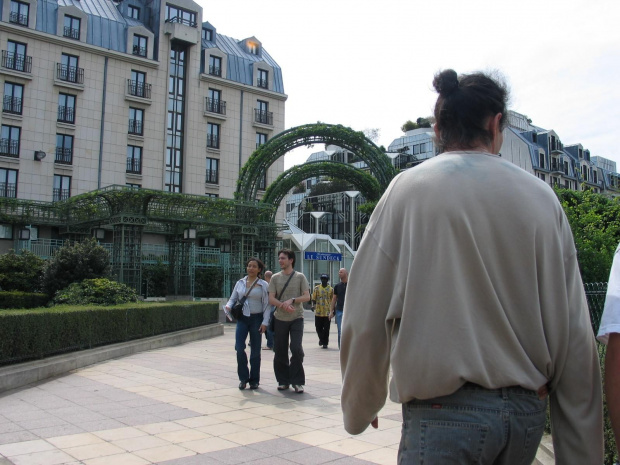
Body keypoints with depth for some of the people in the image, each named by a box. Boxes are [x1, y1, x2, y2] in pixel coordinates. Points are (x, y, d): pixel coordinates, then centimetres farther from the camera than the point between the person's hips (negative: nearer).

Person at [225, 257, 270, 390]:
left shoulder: (263, 285, 0)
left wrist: (265, 322, -10)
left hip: (256, 318, -2)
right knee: (239, 347, -12)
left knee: (255, 350, 5)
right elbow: (233, 298, 12)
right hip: (242, 318, 2)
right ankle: (243, 378, 4)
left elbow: (266, 305, -3)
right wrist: (228, 306, -10)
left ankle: (254, 380, 17)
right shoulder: (240, 283, 9)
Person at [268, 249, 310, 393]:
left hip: (297, 318, -2)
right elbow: (271, 299, -1)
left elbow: (307, 296, -2)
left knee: (296, 349, -11)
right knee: (280, 351, 5)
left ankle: (297, 381, 2)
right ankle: (283, 381, 18)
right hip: (280, 319, 2)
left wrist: (292, 300, -18)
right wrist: (283, 305, -18)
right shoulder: (275, 278, 7)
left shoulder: (300, 277, 4)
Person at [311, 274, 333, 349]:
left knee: (326, 329, 0)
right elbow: (313, 298, 4)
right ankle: (321, 338, 34)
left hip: (327, 312, -1)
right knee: (318, 328, 8)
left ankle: (325, 343, 9)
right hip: (318, 312, 1)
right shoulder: (316, 288, 4)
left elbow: (333, 300, 9)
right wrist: (313, 305, -13)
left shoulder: (331, 289, 4)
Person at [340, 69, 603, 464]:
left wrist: (358, 409, 9)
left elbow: (364, 321, -7)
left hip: (444, 412, -5)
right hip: (527, 413, 5)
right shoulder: (541, 196, 2)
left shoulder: (407, 190, -6)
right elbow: (576, 339, 0)